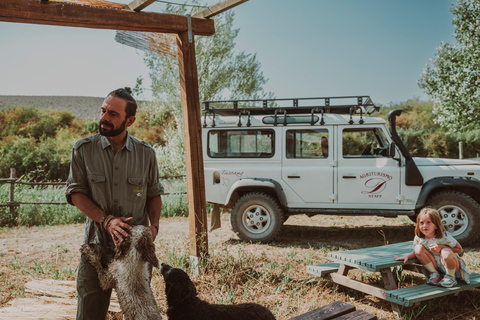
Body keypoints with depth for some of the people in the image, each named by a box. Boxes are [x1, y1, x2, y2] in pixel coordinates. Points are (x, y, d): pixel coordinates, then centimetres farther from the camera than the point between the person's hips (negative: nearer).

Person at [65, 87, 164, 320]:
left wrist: (154, 225, -8)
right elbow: (75, 192, -4)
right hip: (97, 246, -1)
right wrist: (106, 220, -18)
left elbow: (154, 193, 10)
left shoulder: (146, 153, 1)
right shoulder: (83, 149, -2)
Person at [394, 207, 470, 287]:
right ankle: (434, 274, -3)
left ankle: (450, 277, -9)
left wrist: (441, 247, -30)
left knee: (446, 252, -38)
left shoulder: (444, 237, -24)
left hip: (452, 266, -4)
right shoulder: (418, 238, -12)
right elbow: (416, 252, 3)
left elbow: (460, 249, -18)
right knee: (418, 248, -19)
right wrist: (408, 255, -21)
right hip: (436, 265, 4)